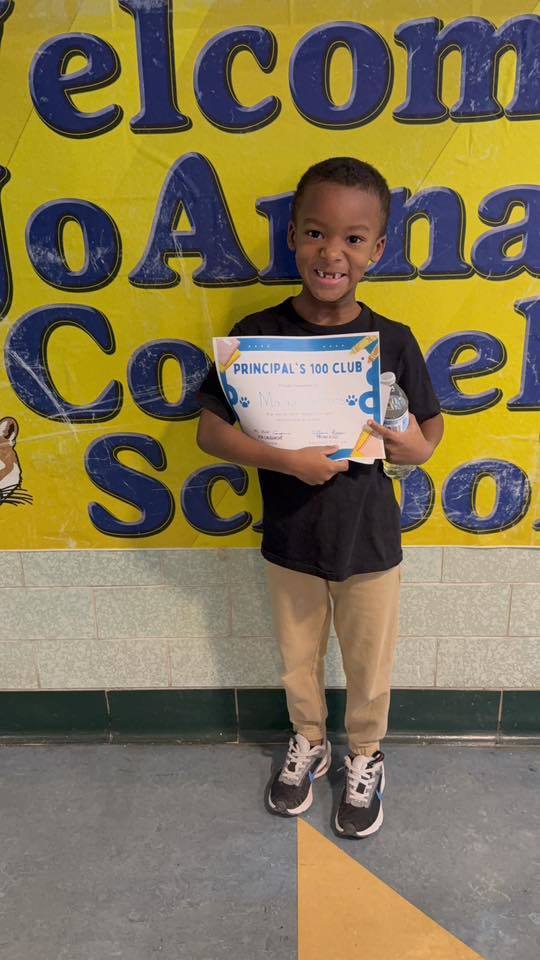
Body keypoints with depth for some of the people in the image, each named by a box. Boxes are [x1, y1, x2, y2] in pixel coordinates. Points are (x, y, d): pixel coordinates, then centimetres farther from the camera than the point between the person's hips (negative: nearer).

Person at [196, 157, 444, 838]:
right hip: (290, 539, 1)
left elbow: (430, 429, 1)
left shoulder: (392, 341, -10)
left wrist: (415, 445, -21)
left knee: (369, 667, 20)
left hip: (370, 541, 0)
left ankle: (364, 756, 49)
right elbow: (210, 430, -12)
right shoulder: (257, 334, -12)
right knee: (298, 661, 22)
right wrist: (285, 459, -25)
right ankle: (309, 743, 52)